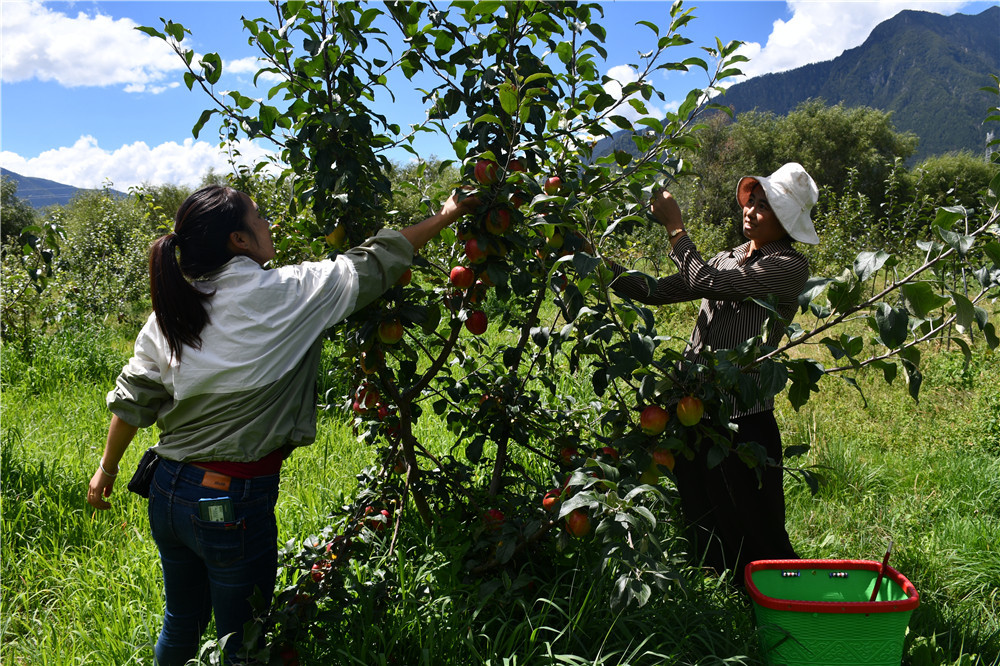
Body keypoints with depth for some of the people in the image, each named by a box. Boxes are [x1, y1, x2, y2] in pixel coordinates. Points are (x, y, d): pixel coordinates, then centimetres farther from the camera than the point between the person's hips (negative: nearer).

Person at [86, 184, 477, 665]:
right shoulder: (281, 294, -16)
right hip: (233, 503, -6)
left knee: (181, 623, 27)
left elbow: (132, 400, 8)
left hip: (167, 492, 6)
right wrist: (447, 215, 4)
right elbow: (373, 265, -8)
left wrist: (107, 468, 24)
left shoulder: (170, 310, 0)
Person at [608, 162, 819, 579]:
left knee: (754, 533, 2)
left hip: (742, 418, -7)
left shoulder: (790, 267, -8)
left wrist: (674, 227, -8)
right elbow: (657, 292, 10)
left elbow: (707, 282, -18)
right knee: (703, 525, 18)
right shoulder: (728, 259, 15)